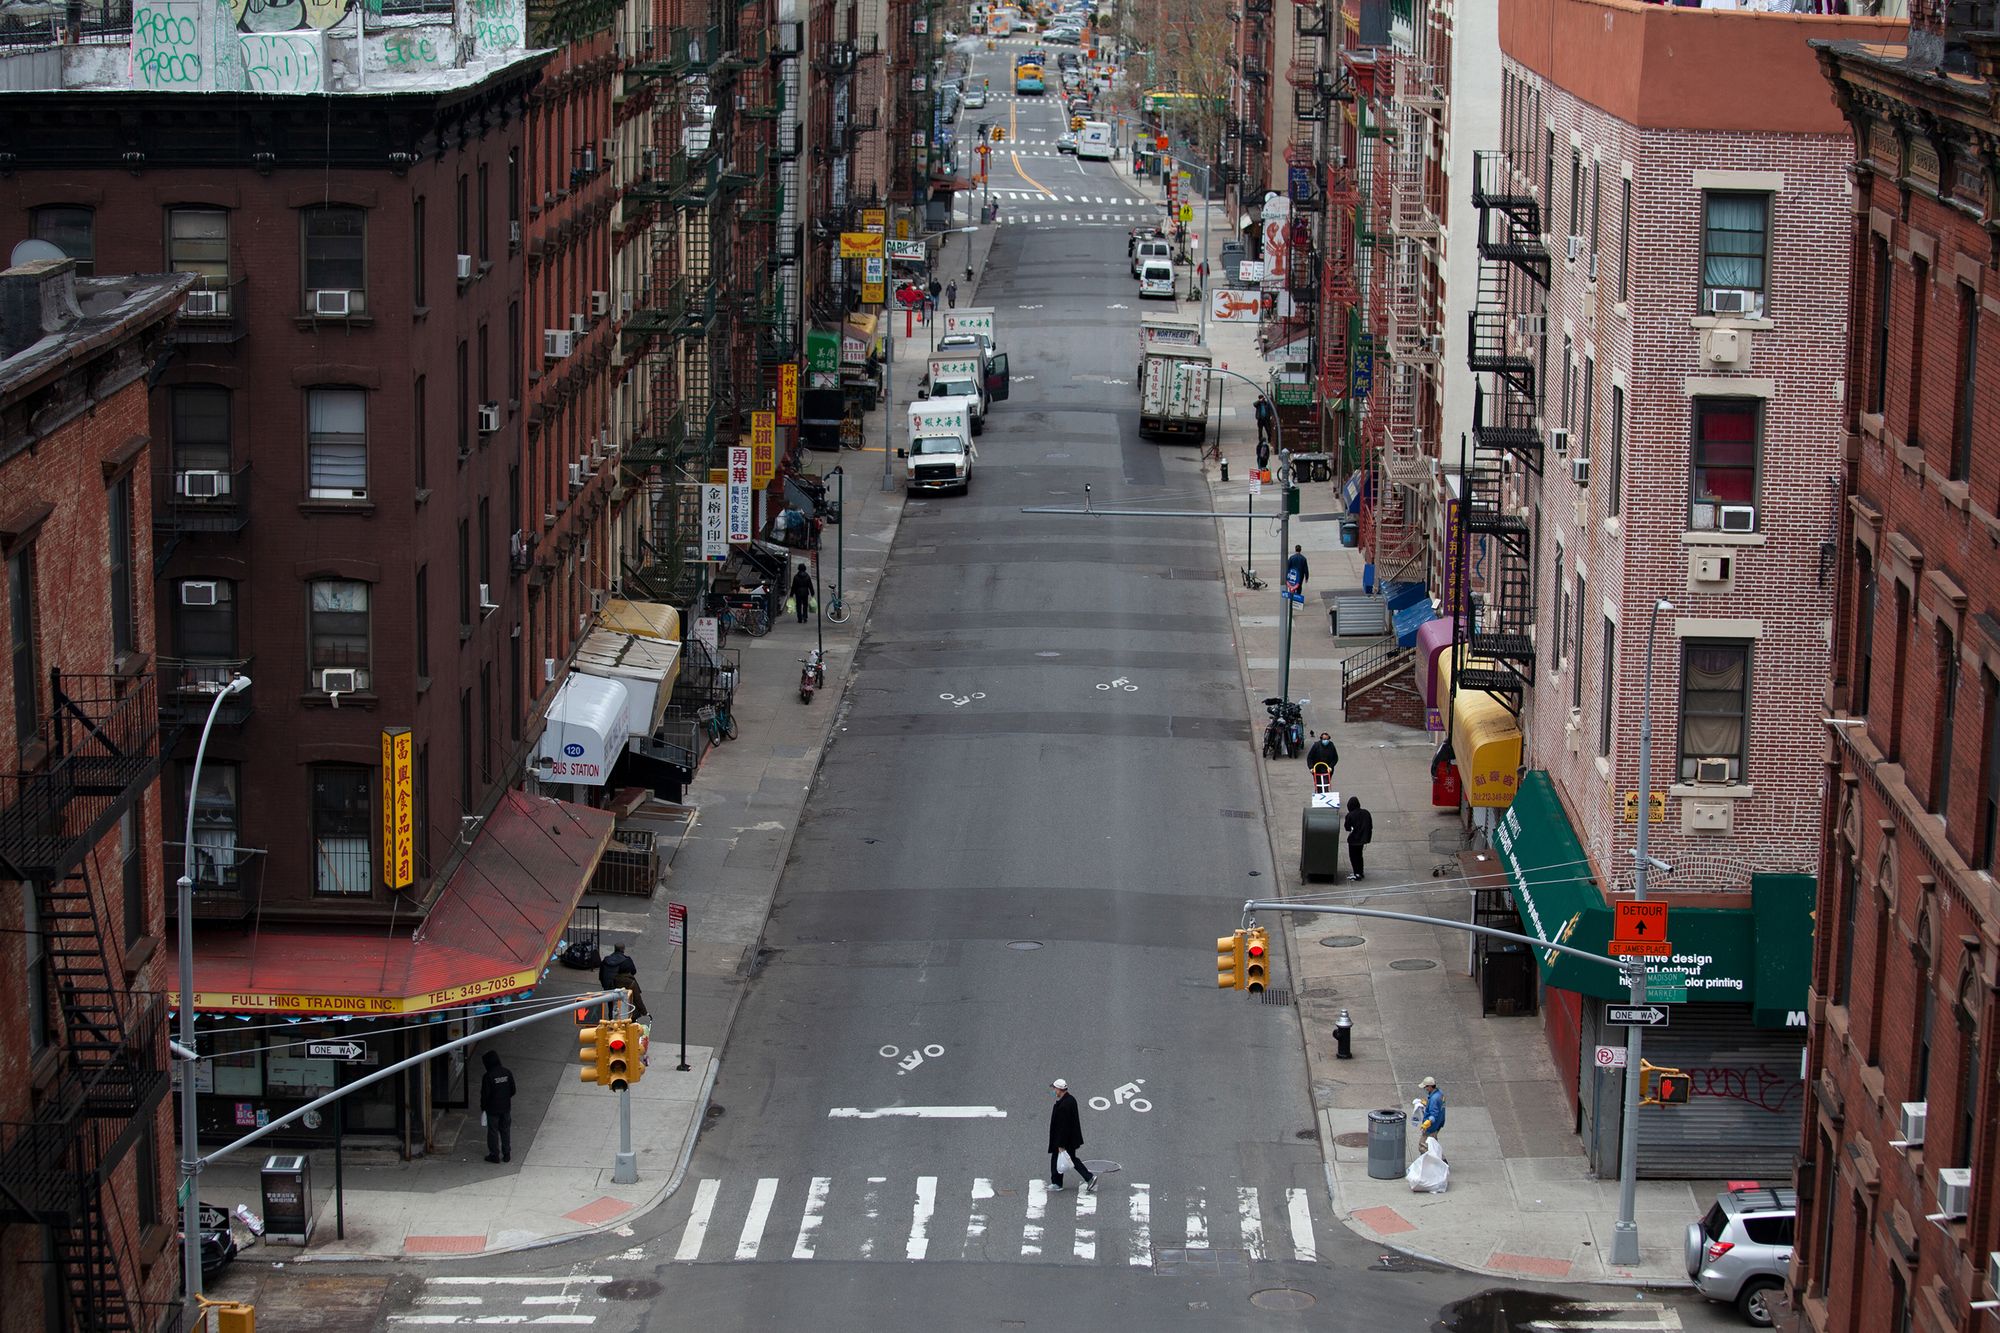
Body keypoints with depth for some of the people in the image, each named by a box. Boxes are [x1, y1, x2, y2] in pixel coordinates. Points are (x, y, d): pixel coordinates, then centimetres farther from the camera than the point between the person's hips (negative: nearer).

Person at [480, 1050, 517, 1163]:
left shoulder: (488, 1076, -21)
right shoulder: (507, 1072, -5)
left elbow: (485, 1094, -16)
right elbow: (513, 1090, 3)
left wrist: (483, 1107, 0)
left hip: (492, 1108, -5)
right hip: (506, 1107, 5)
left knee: (493, 1131, 8)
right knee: (505, 1130, 16)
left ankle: (495, 1155, 14)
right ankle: (506, 1154, 21)